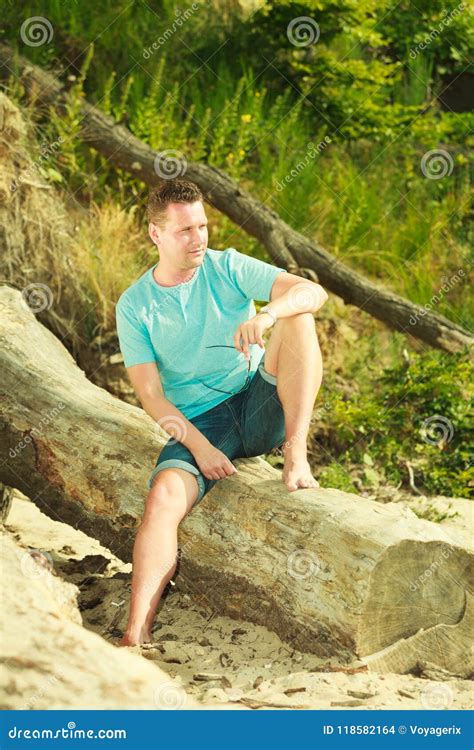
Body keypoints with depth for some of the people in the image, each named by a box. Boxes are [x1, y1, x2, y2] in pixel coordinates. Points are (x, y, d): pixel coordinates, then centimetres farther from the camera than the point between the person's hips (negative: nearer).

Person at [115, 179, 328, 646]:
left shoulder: (228, 268, 0)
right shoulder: (134, 306, 0)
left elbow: (314, 293, -13)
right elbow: (151, 394, -5)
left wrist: (267, 313, -36)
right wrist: (199, 447, -20)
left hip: (260, 406, 1)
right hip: (198, 424, -1)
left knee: (296, 320, -23)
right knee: (164, 496, -31)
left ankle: (295, 454, -26)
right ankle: (136, 633, -37)